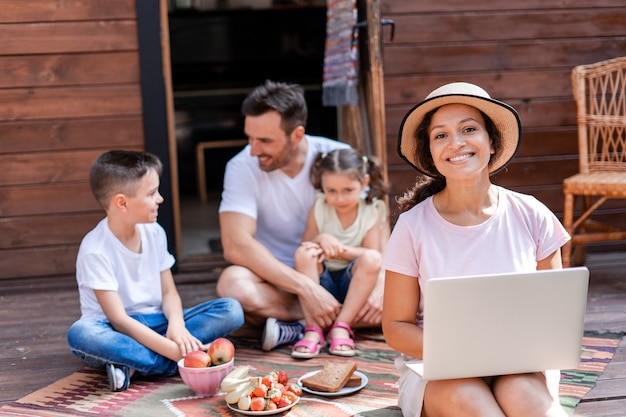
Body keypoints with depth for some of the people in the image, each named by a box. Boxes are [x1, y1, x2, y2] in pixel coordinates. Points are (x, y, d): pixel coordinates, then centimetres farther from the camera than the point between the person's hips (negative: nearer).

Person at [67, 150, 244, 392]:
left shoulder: (154, 233, 2)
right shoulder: (95, 251, -17)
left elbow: (169, 292, 5)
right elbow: (119, 319, -22)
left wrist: (176, 324, -19)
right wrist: (173, 350, -32)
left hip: (155, 324, 6)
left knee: (231, 310, -14)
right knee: (81, 333, -39)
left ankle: (134, 365, -24)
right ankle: (179, 362, -30)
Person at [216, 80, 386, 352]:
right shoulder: (243, 168, -14)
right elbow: (236, 246, -26)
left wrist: (381, 286, -27)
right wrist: (307, 289, -33)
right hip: (277, 283, -1)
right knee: (233, 283, -35)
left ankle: (297, 328, -18)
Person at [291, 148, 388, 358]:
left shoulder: (372, 210, -5)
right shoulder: (319, 208, -2)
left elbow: (374, 256, -11)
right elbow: (303, 248, 0)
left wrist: (342, 250, -27)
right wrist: (321, 239, -22)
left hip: (355, 283, -1)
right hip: (322, 280, 1)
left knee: (372, 258, -30)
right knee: (304, 253, -27)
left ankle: (341, 326, -26)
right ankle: (313, 329, -29)